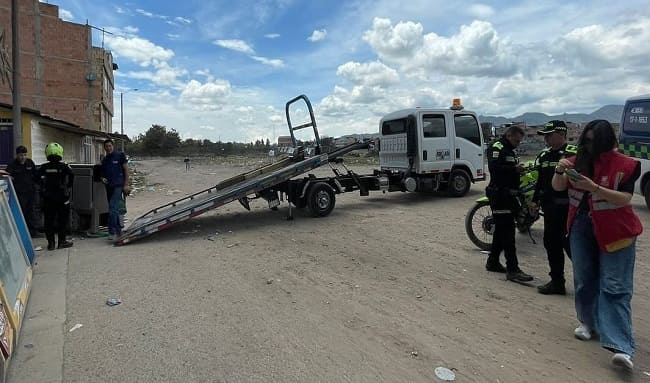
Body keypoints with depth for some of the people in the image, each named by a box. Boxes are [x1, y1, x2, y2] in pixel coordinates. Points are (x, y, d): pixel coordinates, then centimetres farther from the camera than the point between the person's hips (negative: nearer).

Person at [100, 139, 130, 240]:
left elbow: (126, 169, -3)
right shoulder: (104, 160, 17)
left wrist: (126, 184, -9)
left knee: (113, 209, -17)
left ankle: (112, 232, -15)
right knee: (116, 210, 11)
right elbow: (102, 173, 24)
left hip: (118, 186, -6)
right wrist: (103, 178, 0)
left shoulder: (120, 155, 0)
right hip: (109, 187, 6)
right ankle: (118, 231, 19)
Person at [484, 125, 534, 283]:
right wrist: (514, 169, -23)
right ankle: (512, 270, -11)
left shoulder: (511, 151, 23)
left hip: (509, 195, 10)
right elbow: (493, 166, -25)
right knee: (507, 231, -12)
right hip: (499, 195, -10)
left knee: (502, 229, 14)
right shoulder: (497, 148, -8)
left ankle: (492, 262, 25)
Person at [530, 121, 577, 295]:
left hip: (567, 207, -8)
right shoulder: (544, 155, 13)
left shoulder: (573, 154, -10)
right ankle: (557, 281, 23)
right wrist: (535, 200, 16)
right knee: (551, 243, 12)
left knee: (569, 243, -7)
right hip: (550, 207, 8)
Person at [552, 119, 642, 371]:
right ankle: (589, 322, 33)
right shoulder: (579, 161, 4)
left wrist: (594, 187, -29)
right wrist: (560, 171, -19)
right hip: (581, 228, 4)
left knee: (615, 288, -6)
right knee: (584, 281, 14)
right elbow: (558, 187, 1)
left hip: (615, 232, -4)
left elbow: (624, 199, -16)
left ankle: (621, 347, -7)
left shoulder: (624, 165, -8)